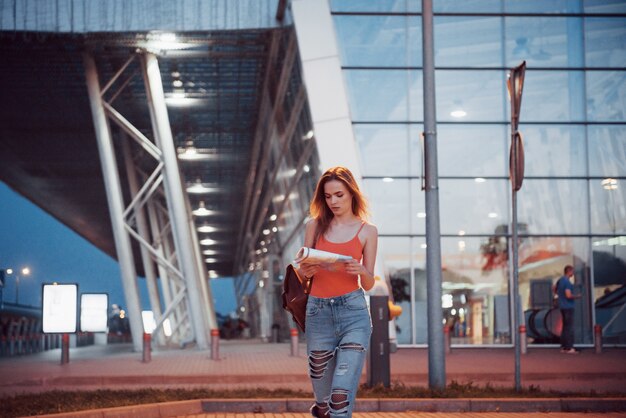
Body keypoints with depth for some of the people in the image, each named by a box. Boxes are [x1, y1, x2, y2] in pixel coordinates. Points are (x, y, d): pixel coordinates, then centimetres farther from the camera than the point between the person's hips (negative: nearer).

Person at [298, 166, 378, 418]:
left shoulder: (367, 231, 5)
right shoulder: (315, 226, 9)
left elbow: (369, 284, 5)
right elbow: (302, 272, 12)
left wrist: (361, 271, -17)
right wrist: (306, 271, -11)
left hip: (353, 312, -2)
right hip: (318, 312, 2)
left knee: (342, 395, -14)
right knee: (322, 394, 8)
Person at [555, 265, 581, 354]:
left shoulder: (560, 280, 11)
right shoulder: (567, 282, -18)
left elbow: (556, 291, 25)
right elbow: (568, 295, -24)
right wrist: (577, 296, -8)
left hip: (562, 306, 9)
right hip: (568, 306, -9)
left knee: (565, 326, 14)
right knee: (569, 327, -6)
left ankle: (563, 347, 17)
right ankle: (569, 348, -6)